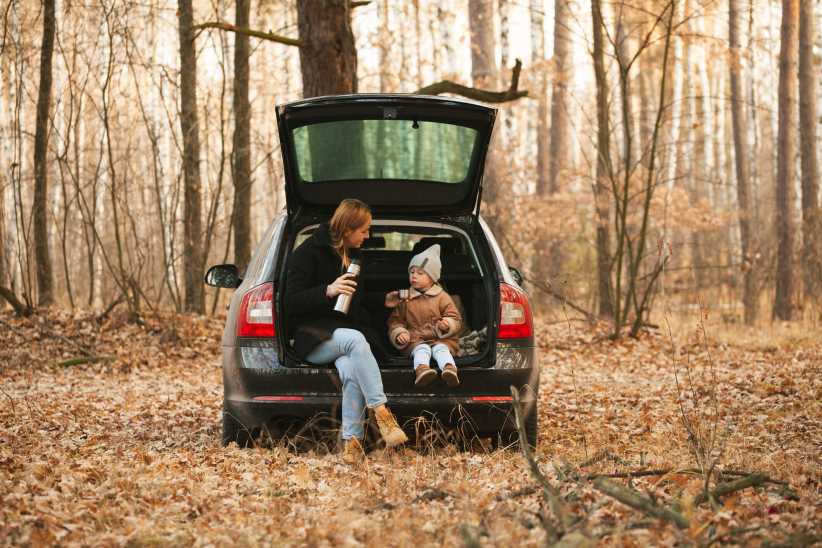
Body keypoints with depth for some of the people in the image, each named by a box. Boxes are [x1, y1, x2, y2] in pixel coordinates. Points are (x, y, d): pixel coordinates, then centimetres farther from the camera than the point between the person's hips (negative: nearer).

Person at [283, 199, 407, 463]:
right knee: (355, 339, -38)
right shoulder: (308, 253, -6)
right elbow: (291, 303, -12)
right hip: (312, 337, -5)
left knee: (351, 370, -32)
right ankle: (381, 413, -42)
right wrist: (327, 291, -24)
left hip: (348, 331, 5)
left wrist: (383, 300, 21)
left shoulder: (352, 254, 17)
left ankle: (351, 441, -34)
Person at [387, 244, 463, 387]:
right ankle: (421, 369, -64)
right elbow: (395, 321, 14)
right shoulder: (405, 299, 14)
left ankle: (449, 368, -62)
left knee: (441, 348, -32)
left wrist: (447, 325, -17)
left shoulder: (442, 297, 10)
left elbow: (455, 319, 7)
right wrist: (399, 333, -8)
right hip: (415, 339, 0)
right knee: (421, 349, -32)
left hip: (441, 338, 0)